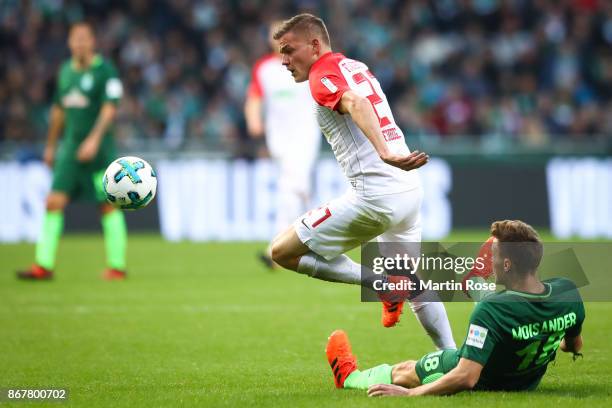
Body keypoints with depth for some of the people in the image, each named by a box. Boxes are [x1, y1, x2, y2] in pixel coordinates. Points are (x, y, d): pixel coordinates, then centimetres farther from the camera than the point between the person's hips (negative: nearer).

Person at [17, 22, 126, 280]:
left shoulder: (105, 70, -7)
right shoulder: (66, 71, 12)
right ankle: (44, 265, -5)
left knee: (108, 205, -1)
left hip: (97, 147, -5)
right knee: (54, 202, -4)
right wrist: (51, 146, 23)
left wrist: (94, 139, -28)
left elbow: (109, 108, -16)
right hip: (70, 145, 6)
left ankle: (117, 266, 7)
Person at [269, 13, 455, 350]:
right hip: (409, 188, 9)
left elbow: (357, 104, -29)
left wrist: (385, 154, -43)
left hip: (375, 194, -9)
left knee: (283, 251, -3)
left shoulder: (323, 78, -9)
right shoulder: (357, 67, 18)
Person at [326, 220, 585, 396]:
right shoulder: (568, 292, -21)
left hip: (482, 383, -5)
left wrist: (408, 394, -29)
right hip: (527, 383, 5)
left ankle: (349, 377, 50)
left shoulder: (491, 309, -38)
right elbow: (575, 346, 0)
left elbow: (466, 377, -39)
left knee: (403, 372, 22)